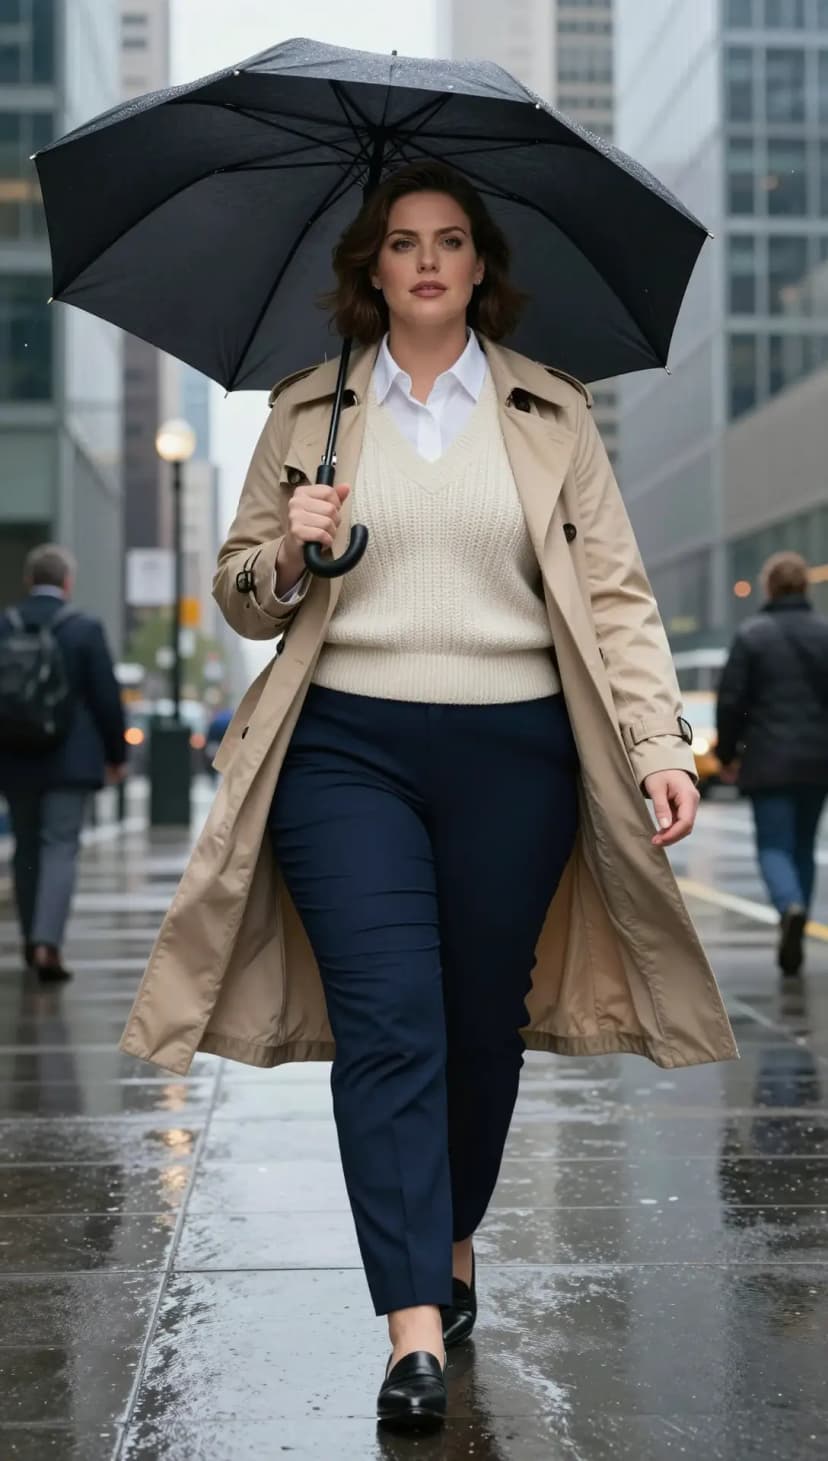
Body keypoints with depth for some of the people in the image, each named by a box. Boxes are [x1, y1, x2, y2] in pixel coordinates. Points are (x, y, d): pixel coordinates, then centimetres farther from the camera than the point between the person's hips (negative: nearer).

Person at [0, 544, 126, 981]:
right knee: (60, 847, -3)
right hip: (69, 760, -3)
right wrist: (116, 753, 5)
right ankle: (47, 943, -15)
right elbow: (106, 697, -6)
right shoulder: (85, 629, -7)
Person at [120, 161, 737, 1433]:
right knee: (388, 1022, -10)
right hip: (348, 746, 0)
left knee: (485, 1021, 9)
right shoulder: (306, 412, 11)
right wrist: (288, 554, -9)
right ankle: (417, 1331, -9)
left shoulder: (552, 412, 9)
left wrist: (659, 743, -8)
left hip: (513, 748, 1)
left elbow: (615, 592, 4)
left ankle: (452, 1246, 33)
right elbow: (241, 600, 13)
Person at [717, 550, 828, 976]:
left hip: (769, 760, -3)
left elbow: (731, 700, -7)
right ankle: (793, 939, 18)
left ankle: (791, 908, -28)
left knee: (774, 846, 1)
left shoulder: (751, 634, -6)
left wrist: (727, 753, 5)